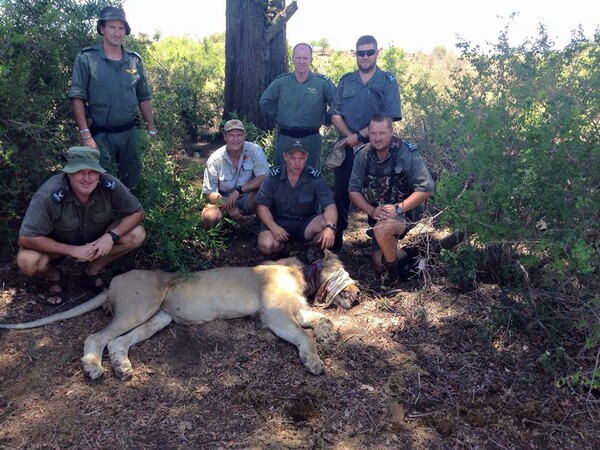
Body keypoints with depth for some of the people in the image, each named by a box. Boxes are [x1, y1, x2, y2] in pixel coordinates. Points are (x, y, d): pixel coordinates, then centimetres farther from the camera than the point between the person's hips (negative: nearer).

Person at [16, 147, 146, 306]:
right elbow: (25, 239, -31)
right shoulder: (49, 196, -34)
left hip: (97, 240, 3)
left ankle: (93, 270, 3)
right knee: (27, 262, -32)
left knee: (137, 234, -20)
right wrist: (72, 250, -34)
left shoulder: (110, 186, -27)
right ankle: (54, 276, 6)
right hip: (57, 245, -2)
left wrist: (111, 235, -30)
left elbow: (138, 213, -14)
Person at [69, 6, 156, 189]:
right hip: (100, 135, -4)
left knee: (131, 183, 14)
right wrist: (85, 135, -16)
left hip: (129, 133, 4)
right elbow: (77, 98, -9)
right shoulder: (86, 58, -6)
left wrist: (151, 128, 9)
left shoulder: (134, 60, 6)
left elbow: (144, 98, 12)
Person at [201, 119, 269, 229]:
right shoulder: (214, 160, -11)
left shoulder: (255, 151, -14)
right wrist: (228, 207, -23)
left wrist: (239, 190, -29)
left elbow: (263, 179, -23)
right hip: (224, 201, 1)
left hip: (248, 200, -1)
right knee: (209, 217, -29)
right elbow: (210, 192, -8)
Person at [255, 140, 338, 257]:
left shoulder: (316, 177, -9)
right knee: (266, 245, -30)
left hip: (307, 223, 0)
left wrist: (330, 227, -38)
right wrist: (273, 226, -24)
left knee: (326, 224, -31)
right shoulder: (274, 176, -7)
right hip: (279, 222, 0)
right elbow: (262, 206, -5)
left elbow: (330, 206, -17)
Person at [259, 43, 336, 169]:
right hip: (284, 138, 2)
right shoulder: (281, 81, 3)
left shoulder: (323, 83, -3)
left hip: (311, 138, -2)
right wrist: (278, 117, 7)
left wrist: (325, 120, 1)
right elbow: (265, 102, 12)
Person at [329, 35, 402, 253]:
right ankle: (337, 237, 15)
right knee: (341, 192, 4)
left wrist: (360, 135, -15)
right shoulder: (346, 80, 10)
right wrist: (350, 137, -10)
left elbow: (389, 118, -9)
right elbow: (335, 114, 5)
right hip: (347, 145, 3)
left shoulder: (388, 82, 0)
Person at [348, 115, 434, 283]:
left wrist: (398, 209, -30)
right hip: (378, 214, 5)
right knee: (378, 266, 6)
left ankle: (393, 271, -9)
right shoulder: (362, 155, -8)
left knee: (381, 229, -36)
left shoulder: (408, 153, -20)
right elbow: (353, 191, -4)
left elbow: (425, 188, -23)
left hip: (406, 211, -5)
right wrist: (372, 211, -20)